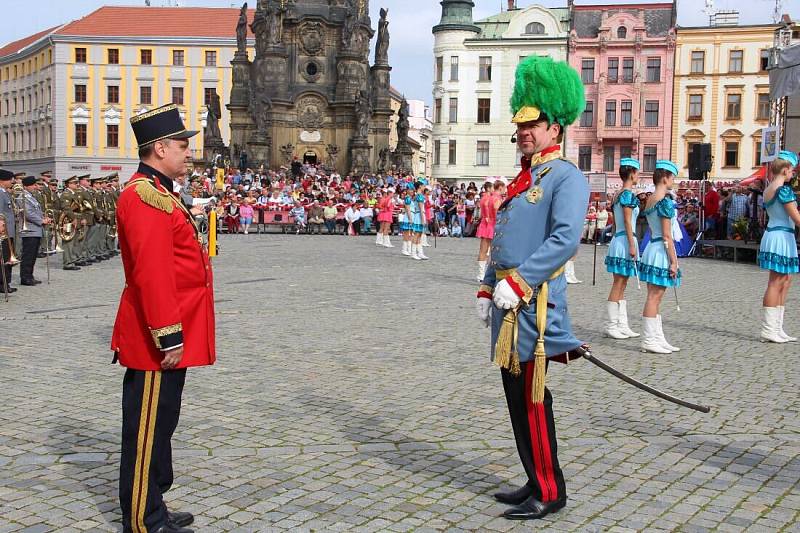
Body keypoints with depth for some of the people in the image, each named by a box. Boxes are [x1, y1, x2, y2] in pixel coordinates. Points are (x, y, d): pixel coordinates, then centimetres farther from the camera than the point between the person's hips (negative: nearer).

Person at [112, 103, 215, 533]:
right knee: (148, 428, 1)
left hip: (172, 338, 11)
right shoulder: (146, 196, -18)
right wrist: (168, 335, -25)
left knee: (159, 423, 18)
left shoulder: (159, 193, 15)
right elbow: (151, 272, -25)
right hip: (159, 341, -11)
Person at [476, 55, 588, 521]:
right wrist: (488, 289, 17)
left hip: (533, 302, -9)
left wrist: (517, 283, -24)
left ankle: (550, 492, 8)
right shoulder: (523, 179, 19)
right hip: (509, 298, 9)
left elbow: (566, 238, -22)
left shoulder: (566, 176, -9)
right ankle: (537, 482, 25)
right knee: (517, 395, 13)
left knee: (531, 397, -4)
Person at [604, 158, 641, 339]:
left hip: (617, 239, 10)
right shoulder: (628, 194, -12)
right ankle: (612, 326, -2)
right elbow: (627, 221, -16)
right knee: (618, 285, -5)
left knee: (621, 286, 11)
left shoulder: (617, 195, 15)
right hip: (625, 240, -10)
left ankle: (622, 325, 15)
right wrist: (632, 245, -16)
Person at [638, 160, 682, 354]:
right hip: (661, 251, -10)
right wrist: (673, 261, -14)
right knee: (654, 297, -5)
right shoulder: (665, 201, -14)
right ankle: (649, 340, 0)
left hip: (651, 248, 10)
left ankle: (657, 339, 18)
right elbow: (667, 235, -17)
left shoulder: (649, 200, 13)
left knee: (654, 297, 11)